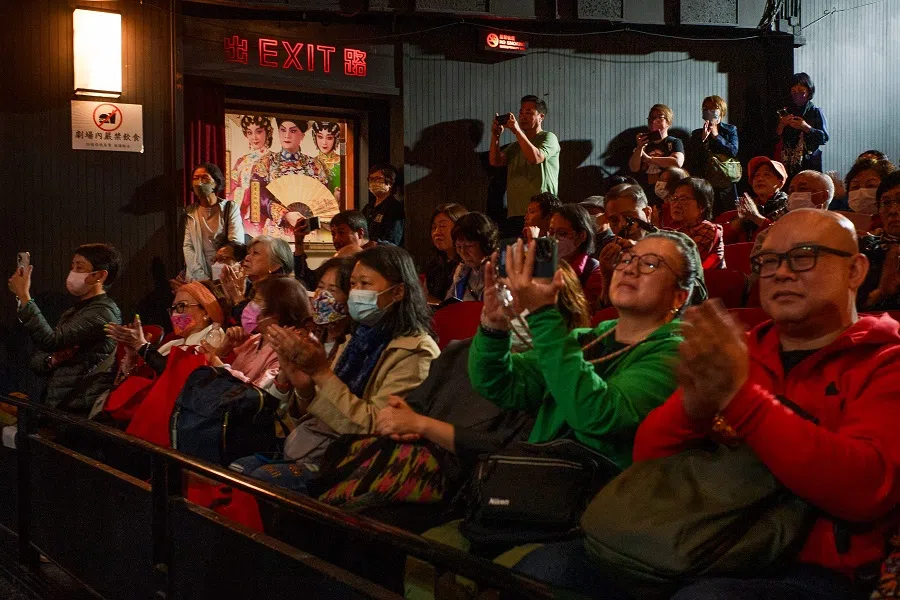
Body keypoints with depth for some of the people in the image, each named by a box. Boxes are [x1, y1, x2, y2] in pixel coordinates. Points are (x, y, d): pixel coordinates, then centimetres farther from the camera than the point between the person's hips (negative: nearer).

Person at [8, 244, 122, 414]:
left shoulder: (103, 312, -7)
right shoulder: (74, 312, 21)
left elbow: (50, 341, -16)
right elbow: (36, 360, 20)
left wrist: (24, 296, -11)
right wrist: (52, 360, -2)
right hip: (52, 404, 8)